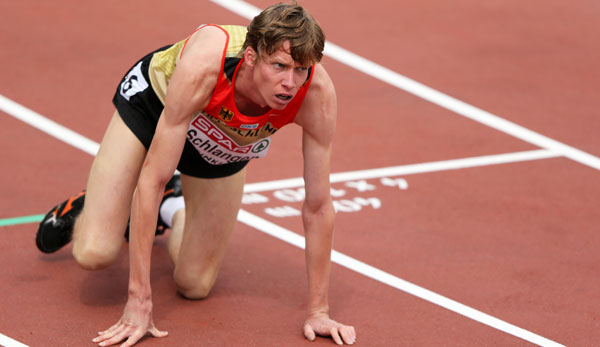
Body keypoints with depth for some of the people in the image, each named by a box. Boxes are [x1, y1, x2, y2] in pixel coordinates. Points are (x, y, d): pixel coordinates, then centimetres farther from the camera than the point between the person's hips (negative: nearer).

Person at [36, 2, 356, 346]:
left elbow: (318, 205, -26)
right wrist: (139, 302, -39)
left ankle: (172, 208, 34)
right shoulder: (203, 66, -46)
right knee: (95, 253, -16)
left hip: (225, 147, 3)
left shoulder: (317, 92, -38)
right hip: (152, 104, -3)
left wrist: (318, 311, -21)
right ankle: (79, 212, 21)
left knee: (195, 285, 2)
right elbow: (152, 179, -40)